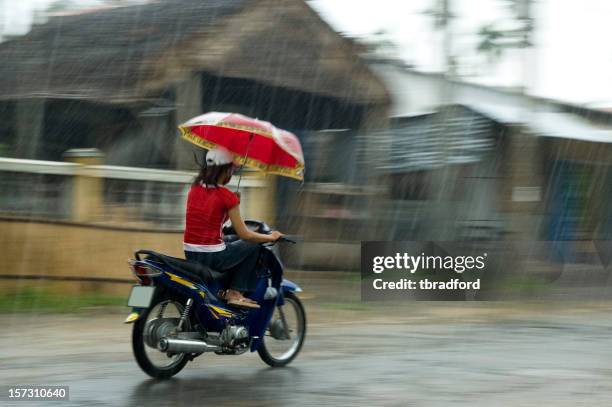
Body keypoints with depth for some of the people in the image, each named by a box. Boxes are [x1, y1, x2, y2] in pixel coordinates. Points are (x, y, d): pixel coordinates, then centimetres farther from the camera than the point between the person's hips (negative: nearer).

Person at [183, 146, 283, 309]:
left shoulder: (194, 189, 5)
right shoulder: (227, 196, -13)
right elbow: (244, 234, -10)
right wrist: (271, 237, 5)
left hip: (189, 254, 7)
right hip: (211, 257, -7)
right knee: (254, 246, 11)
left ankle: (223, 289, 27)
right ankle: (235, 293, 8)